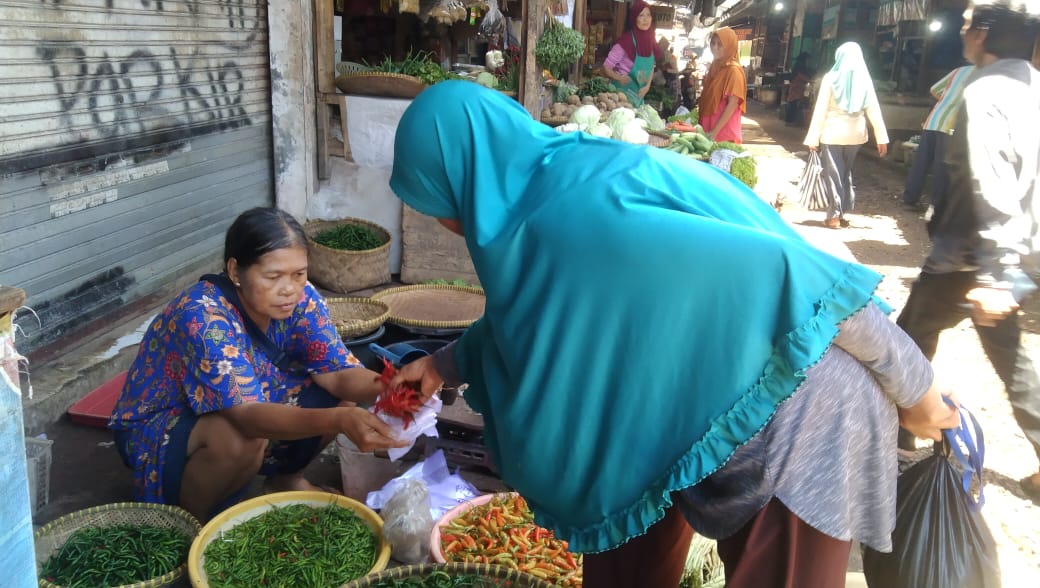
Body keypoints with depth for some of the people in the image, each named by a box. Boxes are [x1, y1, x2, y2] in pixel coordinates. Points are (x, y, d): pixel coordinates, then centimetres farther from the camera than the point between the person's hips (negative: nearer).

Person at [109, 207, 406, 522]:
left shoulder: (300, 299, -17)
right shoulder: (202, 316, -34)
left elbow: (339, 373, -20)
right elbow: (248, 416, -43)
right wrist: (338, 419, -58)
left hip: (255, 408, 6)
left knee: (345, 394, -13)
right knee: (240, 438, -37)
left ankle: (287, 477, 11)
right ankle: (193, 518, -6)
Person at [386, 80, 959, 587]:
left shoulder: (586, 211, -31)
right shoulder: (556, 188, -3)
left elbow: (789, 273, -29)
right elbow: (525, 306, 18)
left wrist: (912, 387, -17)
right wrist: (448, 361, 22)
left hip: (793, 416, -8)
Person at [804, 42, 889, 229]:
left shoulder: (831, 78, -8)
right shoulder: (864, 80, 0)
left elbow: (820, 110, -9)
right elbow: (874, 111, -1)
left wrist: (813, 137, -5)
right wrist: (882, 138, 2)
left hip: (832, 132, -3)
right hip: (854, 133, 3)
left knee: (833, 174, 5)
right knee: (846, 172, 19)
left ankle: (834, 216, 5)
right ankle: (842, 212, 23)